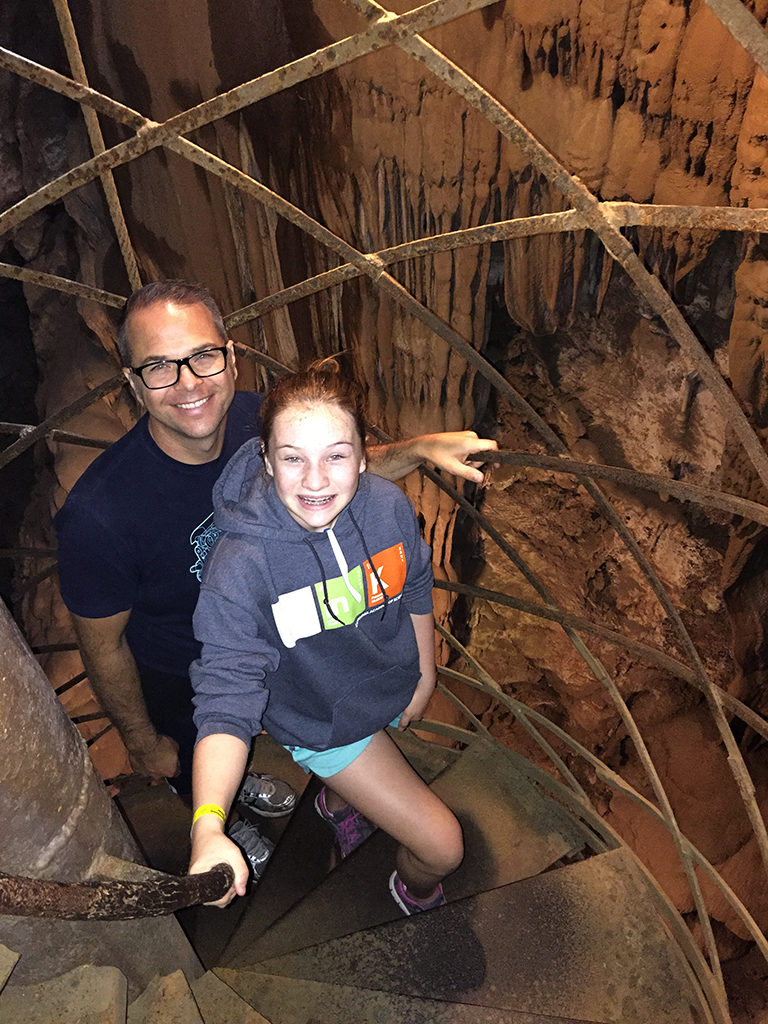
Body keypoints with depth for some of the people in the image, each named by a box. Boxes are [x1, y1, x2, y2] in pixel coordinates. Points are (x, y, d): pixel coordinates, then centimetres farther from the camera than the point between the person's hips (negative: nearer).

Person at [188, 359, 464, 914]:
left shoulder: (388, 505, -24)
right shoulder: (239, 567, -37)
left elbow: (415, 586, -5)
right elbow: (227, 700, -35)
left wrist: (425, 673, 6)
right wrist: (208, 828, -49)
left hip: (392, 682, 4)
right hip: (323, 721, -4)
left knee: (360, 772, 36)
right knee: (444, 846, 4)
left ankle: (338, 800, 74)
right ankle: (416, 889, 42)